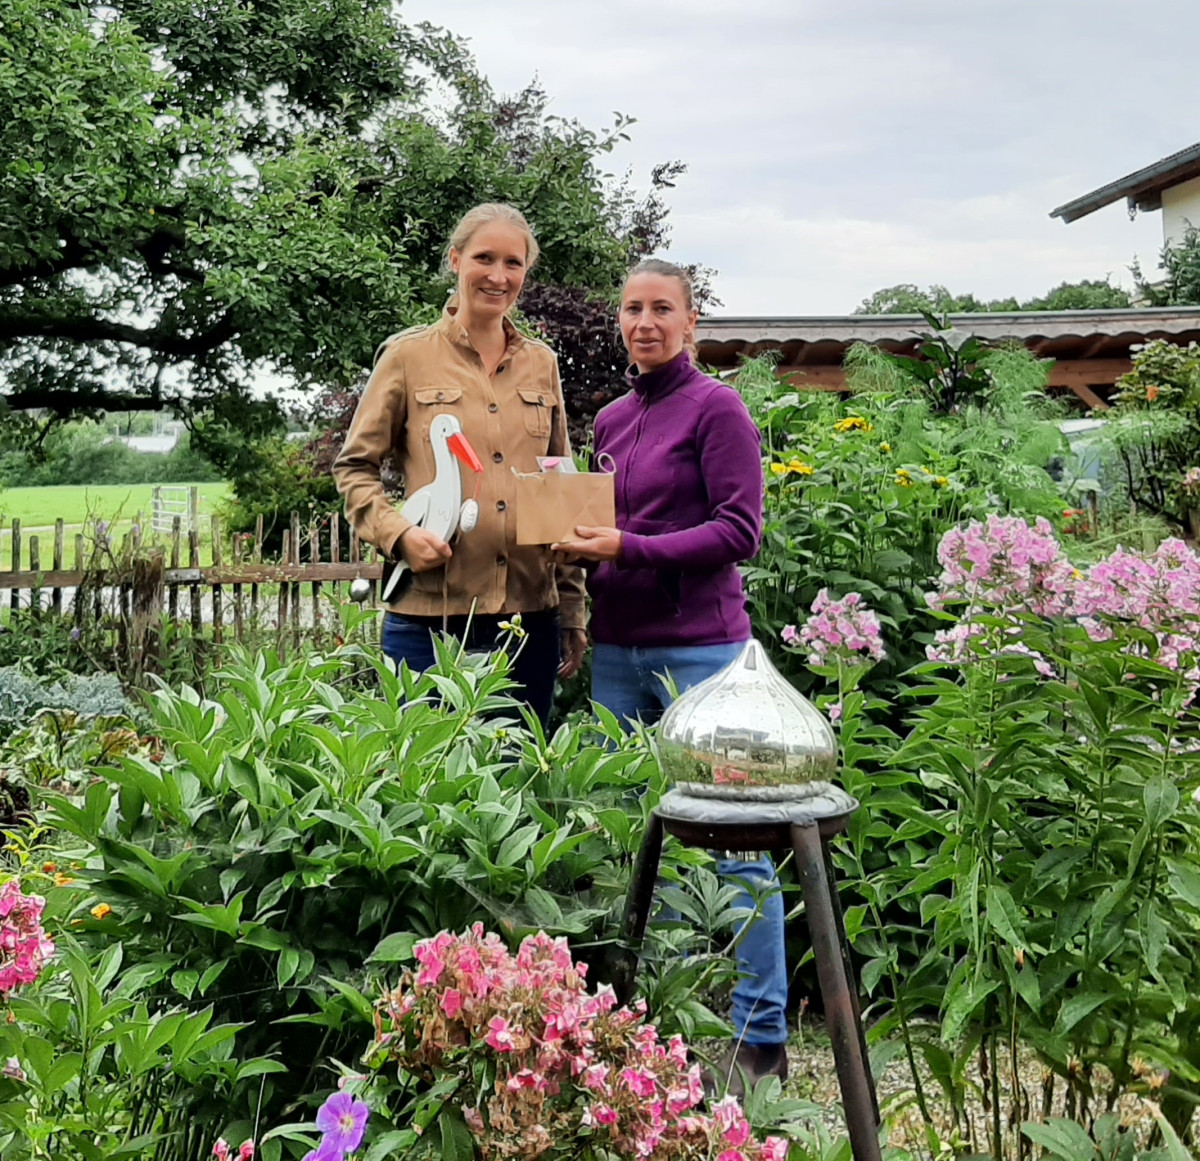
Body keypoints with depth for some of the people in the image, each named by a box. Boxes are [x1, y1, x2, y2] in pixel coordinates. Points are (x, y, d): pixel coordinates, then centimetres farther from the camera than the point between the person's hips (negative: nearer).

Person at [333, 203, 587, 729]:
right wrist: (399, 533, -14)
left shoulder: (542, 364, 13)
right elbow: (353, 467, 5)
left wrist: (572, 614, 12)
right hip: (430, 613, -3)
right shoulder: (408, 355, 2)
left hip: (530, 613, 4)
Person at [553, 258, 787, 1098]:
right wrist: (579, 543, 0)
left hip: (700, 649, -7)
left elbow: (739, 531, -12)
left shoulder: (716, 407, -5)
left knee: (732, 840, -1)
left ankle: (762, 1036, 10)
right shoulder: (611, 420, 15)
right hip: (618, 649, 7)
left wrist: (627, 548, -18)